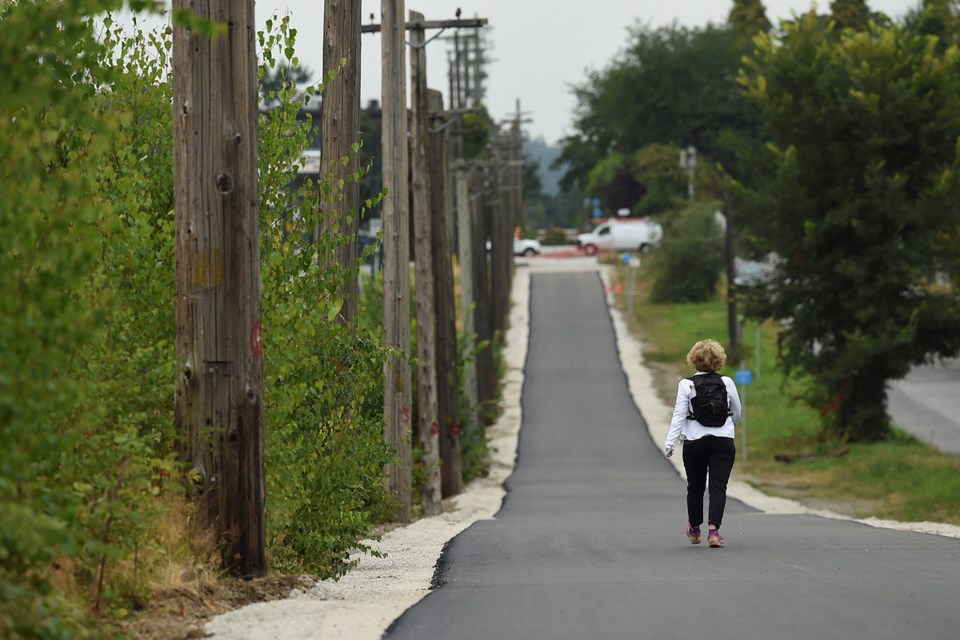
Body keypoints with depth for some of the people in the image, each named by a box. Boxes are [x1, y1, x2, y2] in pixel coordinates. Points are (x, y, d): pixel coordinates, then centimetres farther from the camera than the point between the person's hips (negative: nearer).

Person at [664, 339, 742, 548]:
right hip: (723, 442, 0)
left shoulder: (686, 385, -5)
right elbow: (737, 412, 12)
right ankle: (713, 530, -20)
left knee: (695, 486, 15)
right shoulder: (727, 383, 0)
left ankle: (694, 529, 32)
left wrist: (670, 443, -6)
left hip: (694, 443, 0)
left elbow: (679, 415, -9)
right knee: (718, 486, -4)